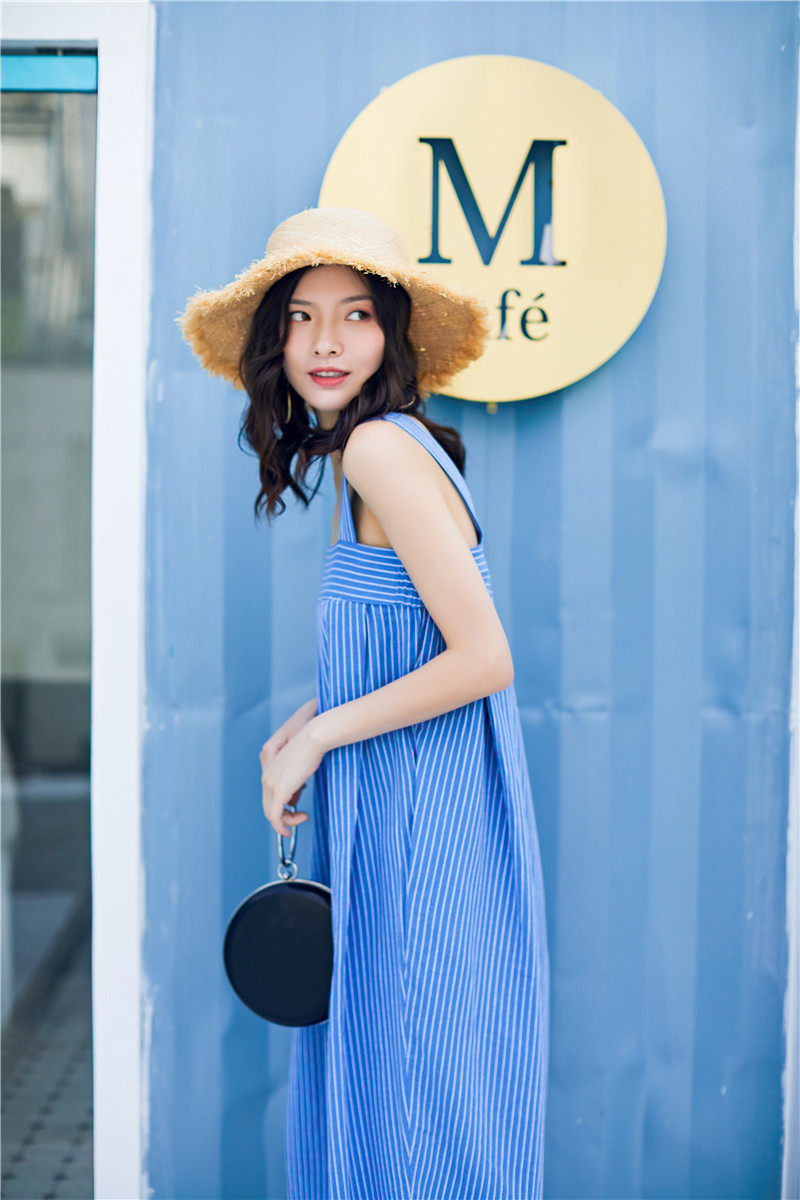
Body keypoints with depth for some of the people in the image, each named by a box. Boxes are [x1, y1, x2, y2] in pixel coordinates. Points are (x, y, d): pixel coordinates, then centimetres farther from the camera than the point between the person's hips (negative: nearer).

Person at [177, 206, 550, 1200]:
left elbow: (484, 660, -23)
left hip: (422, 831, -9)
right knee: (363, 1079, 19)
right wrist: (300, 729, 7)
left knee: (411, 1097, 5)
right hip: (390, 820, 9)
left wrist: (320, 736, -13)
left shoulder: (383, 449, -18)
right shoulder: (362, 454, 11)